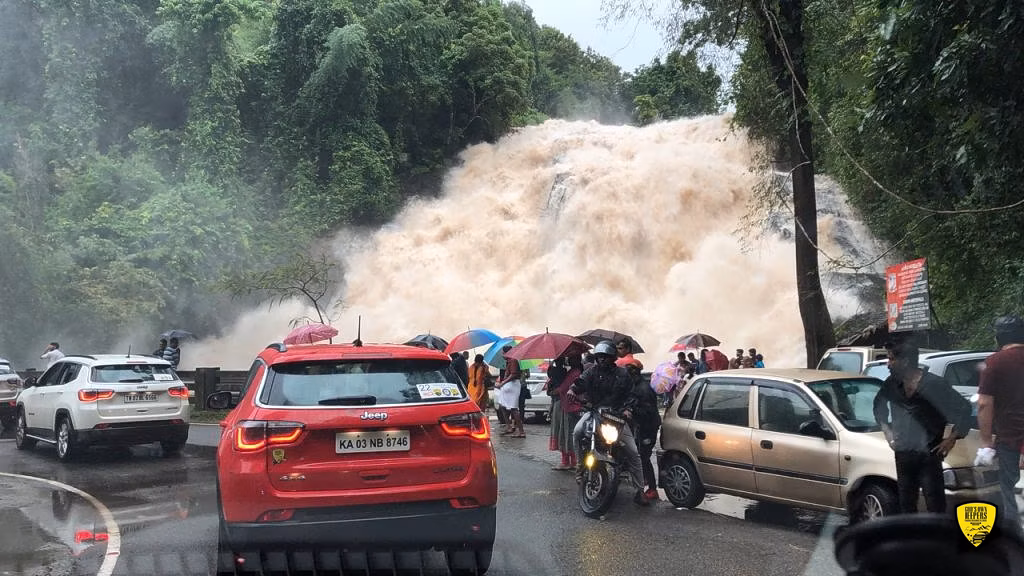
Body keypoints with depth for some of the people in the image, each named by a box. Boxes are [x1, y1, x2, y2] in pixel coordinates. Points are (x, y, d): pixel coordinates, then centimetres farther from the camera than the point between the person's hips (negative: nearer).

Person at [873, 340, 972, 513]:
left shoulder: (934, 384, -14)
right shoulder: (892, 384, 2)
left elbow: (963, 408, -9)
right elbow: (879, 405, 21)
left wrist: (952, 438, -9)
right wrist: (887, 431, 14)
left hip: (928, 454, -6)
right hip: (903, 455, 6)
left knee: (935, 507, -6)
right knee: (906, 506, 14)